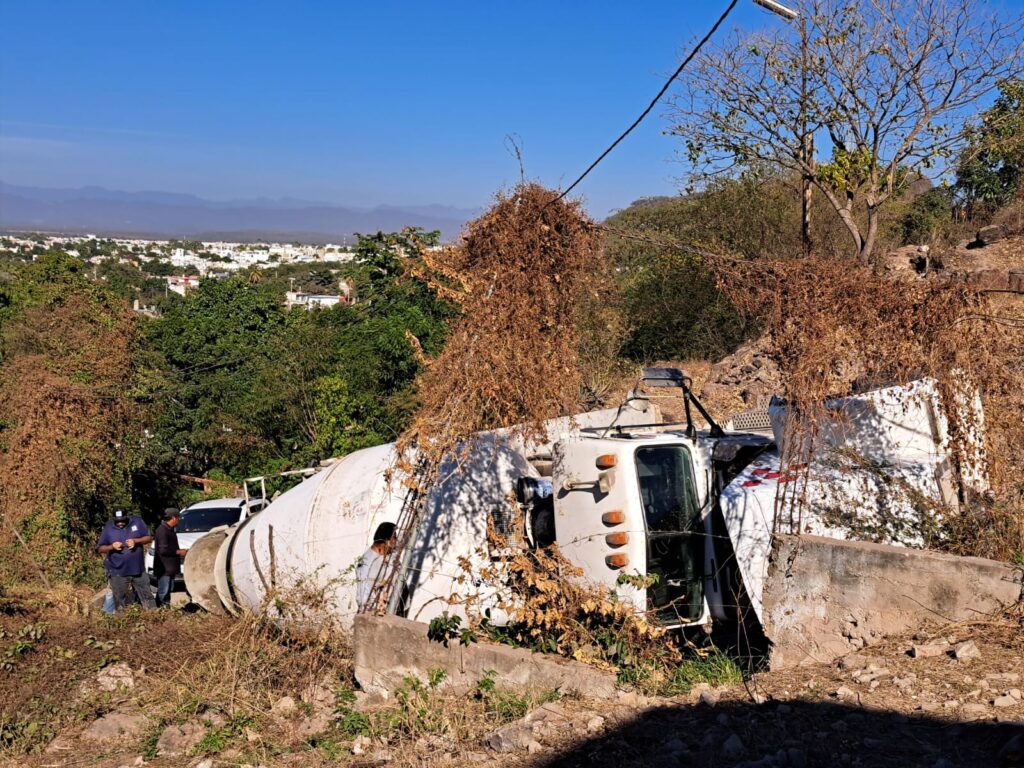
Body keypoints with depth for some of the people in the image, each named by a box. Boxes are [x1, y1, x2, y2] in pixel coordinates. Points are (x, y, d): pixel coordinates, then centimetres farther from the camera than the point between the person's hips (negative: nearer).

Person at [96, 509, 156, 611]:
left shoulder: (137, 521, -4)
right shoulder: (108, 528, -4)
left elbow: (149, 537, 2)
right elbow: (100, 548, 2)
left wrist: (136, 541, -16)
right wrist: (112, 546, -18)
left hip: (138, 570, 1)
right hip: (118, 573, -1)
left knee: (148, 598, 9)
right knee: (120, 603, 7)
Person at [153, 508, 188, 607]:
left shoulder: (169, 529, 14)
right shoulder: (162, 530, -17)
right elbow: (163, 550, -22)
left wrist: (181, 551, 12)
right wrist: (179, 552, -14)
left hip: (170, 567, 10)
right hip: (164, 568, -10)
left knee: (169, 590, 15)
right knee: (163, 592, -7)